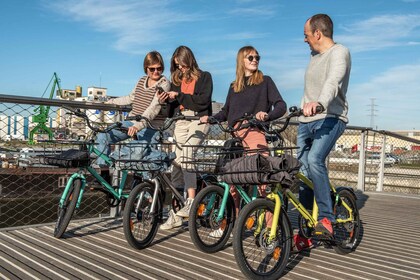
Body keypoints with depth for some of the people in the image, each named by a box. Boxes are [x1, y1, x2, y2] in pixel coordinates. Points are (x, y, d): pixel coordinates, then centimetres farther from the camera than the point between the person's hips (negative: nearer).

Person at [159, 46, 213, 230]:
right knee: (178, 161, -3)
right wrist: (168, 99, -3)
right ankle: (175, 212, -1)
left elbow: (203, 101, -8)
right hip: (180, 121, 4)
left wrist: (179, 96, -9)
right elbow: (172, 105, 19)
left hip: (199, 120, -4)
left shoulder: (204, 77, 6)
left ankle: (191, 200, -24)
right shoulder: (176, 79, 20)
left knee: (185, 156, -27)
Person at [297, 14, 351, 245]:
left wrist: (319, 103, -46)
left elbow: (333, 81, -28)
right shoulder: (314, 56, 19)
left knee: (314, 160, -30)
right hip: (306, 121, 8)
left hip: (330, 119, -8)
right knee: (303, 170, 4)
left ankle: (326, 217, -21)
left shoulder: (339, 52, -8)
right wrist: (303, 108, 15)